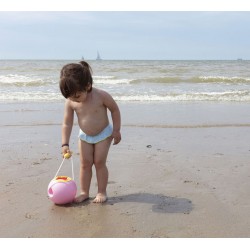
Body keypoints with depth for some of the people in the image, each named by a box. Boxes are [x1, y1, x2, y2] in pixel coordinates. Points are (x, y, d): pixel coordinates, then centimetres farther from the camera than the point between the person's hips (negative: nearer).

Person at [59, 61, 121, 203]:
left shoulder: (101, 96, -26)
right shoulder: (70, 102, -18)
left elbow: (115, 110, -11)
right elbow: (67, 124, -11)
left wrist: (116, 130, -11)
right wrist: (65, 144, -15)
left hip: (103, 134, -3)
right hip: (85, 136, 3)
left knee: (99, 162, -4)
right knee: (85, 163, 3)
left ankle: (102, 192, 8)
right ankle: (84, 192, 13)